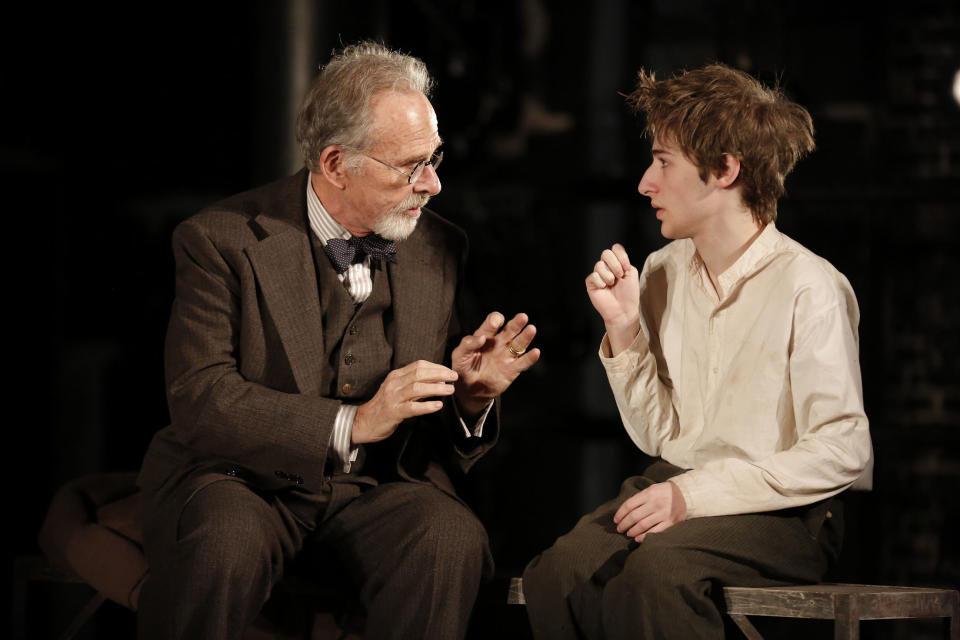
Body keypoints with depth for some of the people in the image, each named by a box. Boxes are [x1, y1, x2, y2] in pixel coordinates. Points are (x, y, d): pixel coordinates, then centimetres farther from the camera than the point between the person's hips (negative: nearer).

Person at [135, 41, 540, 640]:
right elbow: (200, 400, -16)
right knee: (224, 545, -37)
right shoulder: (222, 241, -6)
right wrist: (353, 422, -24)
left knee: (452, 540, -30)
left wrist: (470, 396, -10)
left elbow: (440, 431, 16)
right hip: (244, 477, -3)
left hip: (379, 488, 3)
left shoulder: (439, 248, 9)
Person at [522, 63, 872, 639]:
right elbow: (658, 435, 13)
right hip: (678, 486, 6)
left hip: (786, 508, -6)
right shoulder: (662, 273, 11)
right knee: (556, 572, -25)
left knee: (654, 570, -36)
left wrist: (697, 494, -19)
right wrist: (624, 327, 0)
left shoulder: (808, 287, -11)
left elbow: (841, 451, -16)